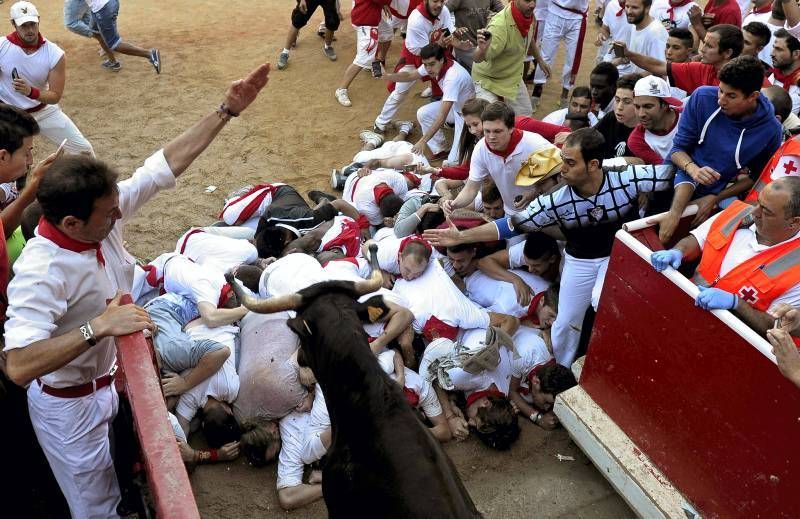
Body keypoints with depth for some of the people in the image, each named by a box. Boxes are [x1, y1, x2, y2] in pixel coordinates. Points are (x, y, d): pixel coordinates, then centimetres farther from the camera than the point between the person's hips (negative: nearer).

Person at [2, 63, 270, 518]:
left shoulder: (103, 214, -14)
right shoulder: (41, 272, -34)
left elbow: (167, 165, -11)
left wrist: (227, 110, -13)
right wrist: (99, 326, -44)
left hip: (109, 382, 7)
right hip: (70, 405, -6)